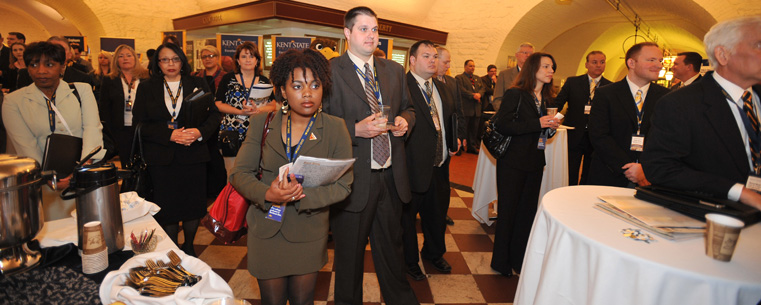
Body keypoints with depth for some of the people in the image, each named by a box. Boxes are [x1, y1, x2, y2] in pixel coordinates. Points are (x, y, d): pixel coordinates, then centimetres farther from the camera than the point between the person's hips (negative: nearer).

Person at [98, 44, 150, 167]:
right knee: (126, 165, 5)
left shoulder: (147, 78, 4)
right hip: (120, 130, 1)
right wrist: (109, 131, 0)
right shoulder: (109, 81, 9)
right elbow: (104, 107, 9)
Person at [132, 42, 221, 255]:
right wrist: (169, 134, -14)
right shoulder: (146, 88, 7)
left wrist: (200, 132, -14)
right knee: (167, 208, 5)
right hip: (161, 158, 0)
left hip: (193, 155, 0)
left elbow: (214, 115, 5)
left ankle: (189, 246, 29)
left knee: (193, 205, 6)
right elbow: (139, 123, 0)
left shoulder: (198, 84, 7)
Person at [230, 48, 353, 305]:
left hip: (309, 234, -1)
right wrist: (267, 194, -21)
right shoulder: (262, 123, -1)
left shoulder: (335, 128, -6)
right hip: (266, 230, 1)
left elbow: (343, 185, -9)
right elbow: (239, 173, -2)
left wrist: (302, 195, -25)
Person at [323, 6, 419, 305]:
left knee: (391, 247, 22)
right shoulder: (330, 71, -8)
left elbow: (408, 109, 19)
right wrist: (356, 129, -23)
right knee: (349, 254, 15)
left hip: (391, 176, 5)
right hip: (352, 179, -4)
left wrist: (404, 120, -3)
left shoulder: (395, 70, 10)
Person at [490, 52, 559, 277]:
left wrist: (551, 128, -4)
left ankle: (519, 260, 26)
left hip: (535, 163, 7)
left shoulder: (547, 99, 12)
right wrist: (537, 124, -22)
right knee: (508, 211, 3)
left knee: (528, 212, 12)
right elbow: (502, 125, -20)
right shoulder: (515, 94, -9)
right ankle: (501, 261, 18)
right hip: (513, 163, -7)